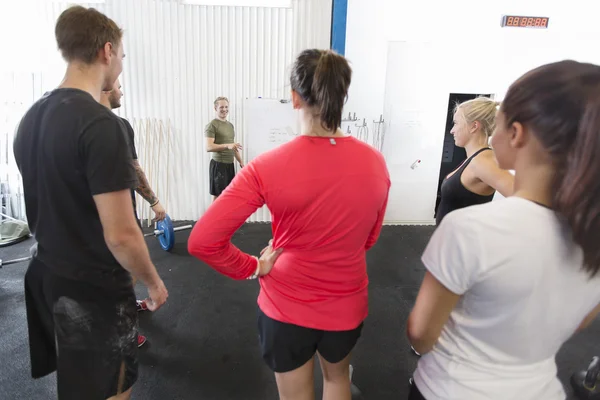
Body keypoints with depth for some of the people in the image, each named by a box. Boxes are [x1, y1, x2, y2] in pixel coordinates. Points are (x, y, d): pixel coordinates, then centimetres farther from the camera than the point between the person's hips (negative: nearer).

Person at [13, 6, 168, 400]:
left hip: (48, 277, 8)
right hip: (95, 290, -8)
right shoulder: (101, 124, -24)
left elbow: (49, 205, 13)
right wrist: (153, 281, -9)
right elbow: (120, 235, -25)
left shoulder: (30, 117, 3)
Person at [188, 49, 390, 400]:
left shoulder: (267, 167, -23)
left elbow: (203, 241, -24)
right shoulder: (375, 162, -13)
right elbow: (369, 239, 0)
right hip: (347, 304, 3)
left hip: (287, 307, -2)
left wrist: (253, 267, -11)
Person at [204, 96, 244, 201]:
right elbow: (209, 147, -19)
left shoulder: (230, 125, 17)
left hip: (230, 164, 7)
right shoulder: (212, 125, -7)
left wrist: (241, 161, 20)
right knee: (218, 195, -3)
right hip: (218, 164, -7)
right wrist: (227, 146, -31)